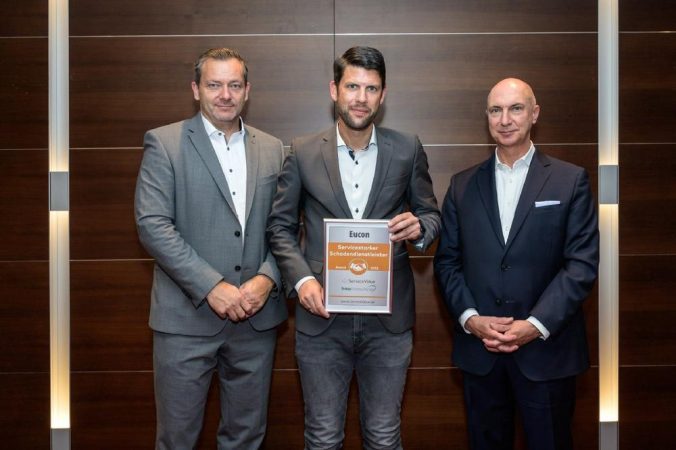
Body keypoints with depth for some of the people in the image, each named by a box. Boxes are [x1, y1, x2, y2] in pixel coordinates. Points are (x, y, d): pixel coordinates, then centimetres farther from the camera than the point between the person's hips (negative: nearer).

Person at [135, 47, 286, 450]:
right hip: (187, 315, -3)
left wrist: (267, 277, -9)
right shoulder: (164, 143, -2)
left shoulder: (273, 149, 10)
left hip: (256, 317, 3)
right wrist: (212, 287, -16)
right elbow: (152, 225, -10)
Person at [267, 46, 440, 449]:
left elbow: (432, 215, 9)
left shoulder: (408, 150, 1)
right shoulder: (303, 152, 0)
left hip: (389, 317, 1)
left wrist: (419, 227, -15)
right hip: (322, 315, 0)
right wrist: (301, 279, -10)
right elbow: (281, 226, 5)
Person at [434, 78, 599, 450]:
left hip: (546, 348, -2)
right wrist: (471, 319, -9)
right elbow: (446, 261, 5)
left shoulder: (571, 180, 0)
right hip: (478, 349, 2)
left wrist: (536, 325, -15)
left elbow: (583, 262, -7)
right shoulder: (463, 185, 8)